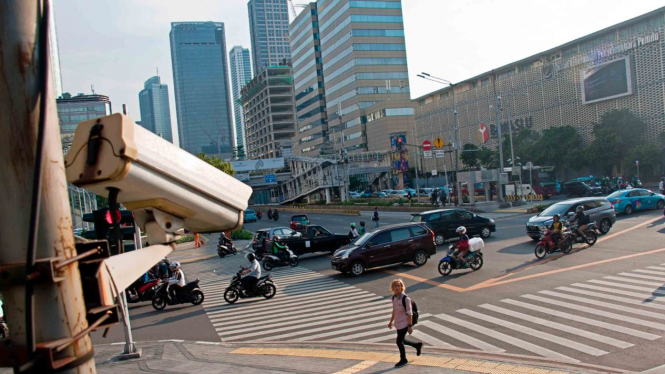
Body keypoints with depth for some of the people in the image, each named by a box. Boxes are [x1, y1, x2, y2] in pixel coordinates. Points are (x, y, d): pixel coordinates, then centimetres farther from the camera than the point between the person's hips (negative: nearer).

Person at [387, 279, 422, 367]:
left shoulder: (405, 298, -20)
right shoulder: (394, 297, 2)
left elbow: (409, 313, -17)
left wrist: (410, 326, -18)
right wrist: (391, 321, 20)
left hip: (404, 323, -8)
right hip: (398, 323, 8)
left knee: (399, 341, -1)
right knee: (402, 340, 18)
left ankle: (403, 360, 20)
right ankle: (418, 345, 41)